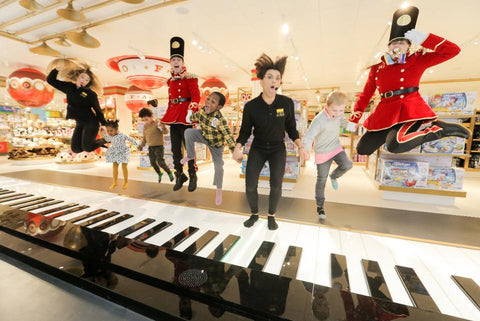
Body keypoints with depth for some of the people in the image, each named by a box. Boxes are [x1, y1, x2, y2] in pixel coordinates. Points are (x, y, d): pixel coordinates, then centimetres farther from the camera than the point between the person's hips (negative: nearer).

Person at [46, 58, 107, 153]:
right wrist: (57, 69, 3)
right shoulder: (69, 87, 9)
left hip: (91, 123, -6)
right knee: (75, 149, 4)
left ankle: (102, 141, 12)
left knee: (87, 148, -14)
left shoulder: (91, 94, -8)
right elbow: (51, 80, 15)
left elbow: (98, 110, -7)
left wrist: (105, 125, -9)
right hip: (79, 124, 6)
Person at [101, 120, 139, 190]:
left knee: (124, 166, 3)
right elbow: (107, 139, 21)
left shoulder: (122, 136, -22)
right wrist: (104, 133, 8)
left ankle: (126, 182, 19)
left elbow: (131, 140, -14)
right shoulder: (110, 136, -3)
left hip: (123, 153, -5)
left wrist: (138, 145, -9)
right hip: (115, 154, 6)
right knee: (115, 166, 7)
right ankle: (115, 182, 20)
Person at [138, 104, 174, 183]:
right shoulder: (145, 126, 8)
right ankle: (159, 174, 33)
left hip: (159, 146, -6)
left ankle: (169, 173, 11)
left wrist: (163, 127, -45)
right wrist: (141, 145, 7)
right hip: (150, 148, 7)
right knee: (153, 163, 11)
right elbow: (144, 138, 17)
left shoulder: (157, 124, -12)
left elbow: (166, 132, -25)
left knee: (160, 162, -12)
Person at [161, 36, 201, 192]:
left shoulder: (190, 77, -1)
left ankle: (192, 176, 11)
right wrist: (167, 117, 17)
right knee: (175, 149, 7)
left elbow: (196, 96, -11)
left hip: (185, 116, -6)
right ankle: (179, 176, 19)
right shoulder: (170, 81, 18)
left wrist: (190, 111, -25)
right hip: (173, 116, 6)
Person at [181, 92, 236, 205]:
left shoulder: (220, 120, -36)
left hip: (216, 144, -4)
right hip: (204, 136, 4)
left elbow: (228, 137, -36)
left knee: (218, 166, -5)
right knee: (188, 132, -20)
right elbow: (194, 117, 5)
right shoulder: (202, 111, -18)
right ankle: (190, 156, 3)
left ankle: (219, 190, 20)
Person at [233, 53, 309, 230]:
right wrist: (237, 148, -22)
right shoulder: (251, 106, -15)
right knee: (250, 185, -9)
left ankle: (271, 216, 17)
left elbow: (291, 128, 0)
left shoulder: (287, 103, -13)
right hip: (257, 149, 0)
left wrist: (300, 146, -12)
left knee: (276, 186, -12)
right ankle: (254, 214, 21)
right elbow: (245, 131, -6)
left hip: (278, 149, 0)